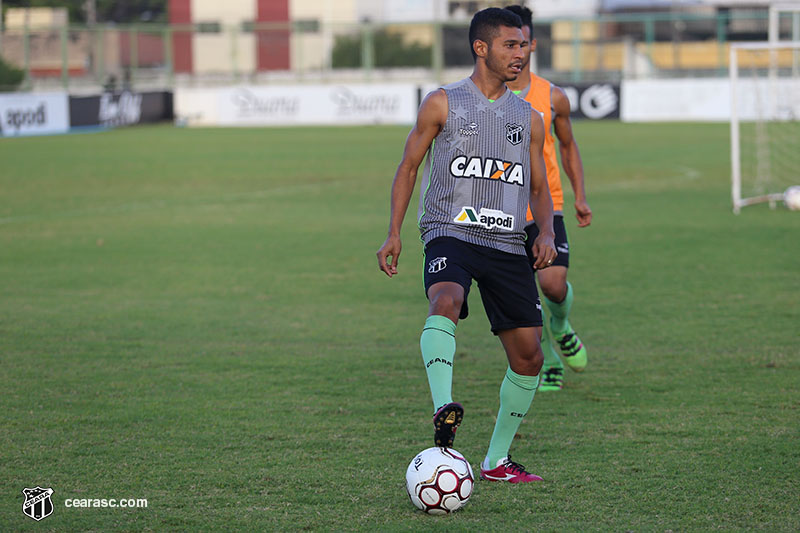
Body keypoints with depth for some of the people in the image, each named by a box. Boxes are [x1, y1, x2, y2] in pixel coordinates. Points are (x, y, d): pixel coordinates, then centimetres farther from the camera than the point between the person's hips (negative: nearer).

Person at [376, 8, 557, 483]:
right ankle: (444, 409, -48)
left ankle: (497, 460, 16)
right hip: (451, 234, -4)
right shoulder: (443, 104, 4)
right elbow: (408, 167, 9)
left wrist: (546, 233, -1)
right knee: (446, 300, -37)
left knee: (528, 356, 1)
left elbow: (539, 189, 19)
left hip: (508, 244, 4)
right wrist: (394, 233, 0)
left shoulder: (529, 118, 14)